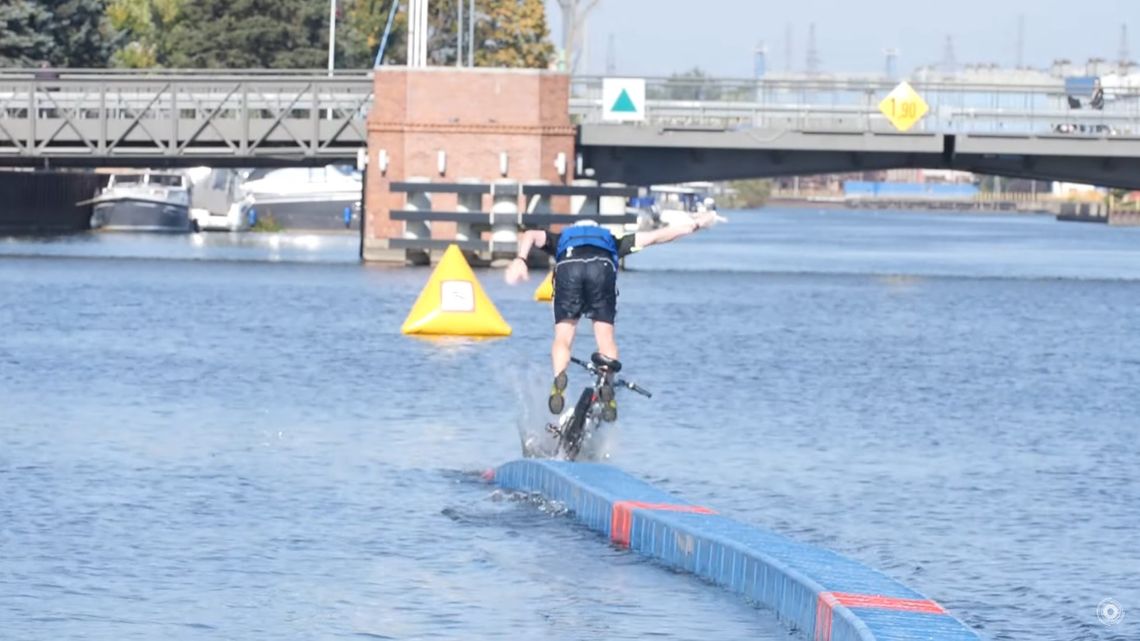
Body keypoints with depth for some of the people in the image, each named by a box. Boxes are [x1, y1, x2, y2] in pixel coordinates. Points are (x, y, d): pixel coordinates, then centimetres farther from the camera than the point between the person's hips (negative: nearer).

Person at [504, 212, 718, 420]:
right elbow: (656, 236, 38)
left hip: (568, 267, 0)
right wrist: (695, 224, 46)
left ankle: (559, 379, -23)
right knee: (605, 336, 8)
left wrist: (520, 259, 2)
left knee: (563, 337, 4)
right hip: (602, 266, 0)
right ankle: (607, 382, -17)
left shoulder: (561, 240, 40)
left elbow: (531, 235, 20)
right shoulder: (612, 242, 41)